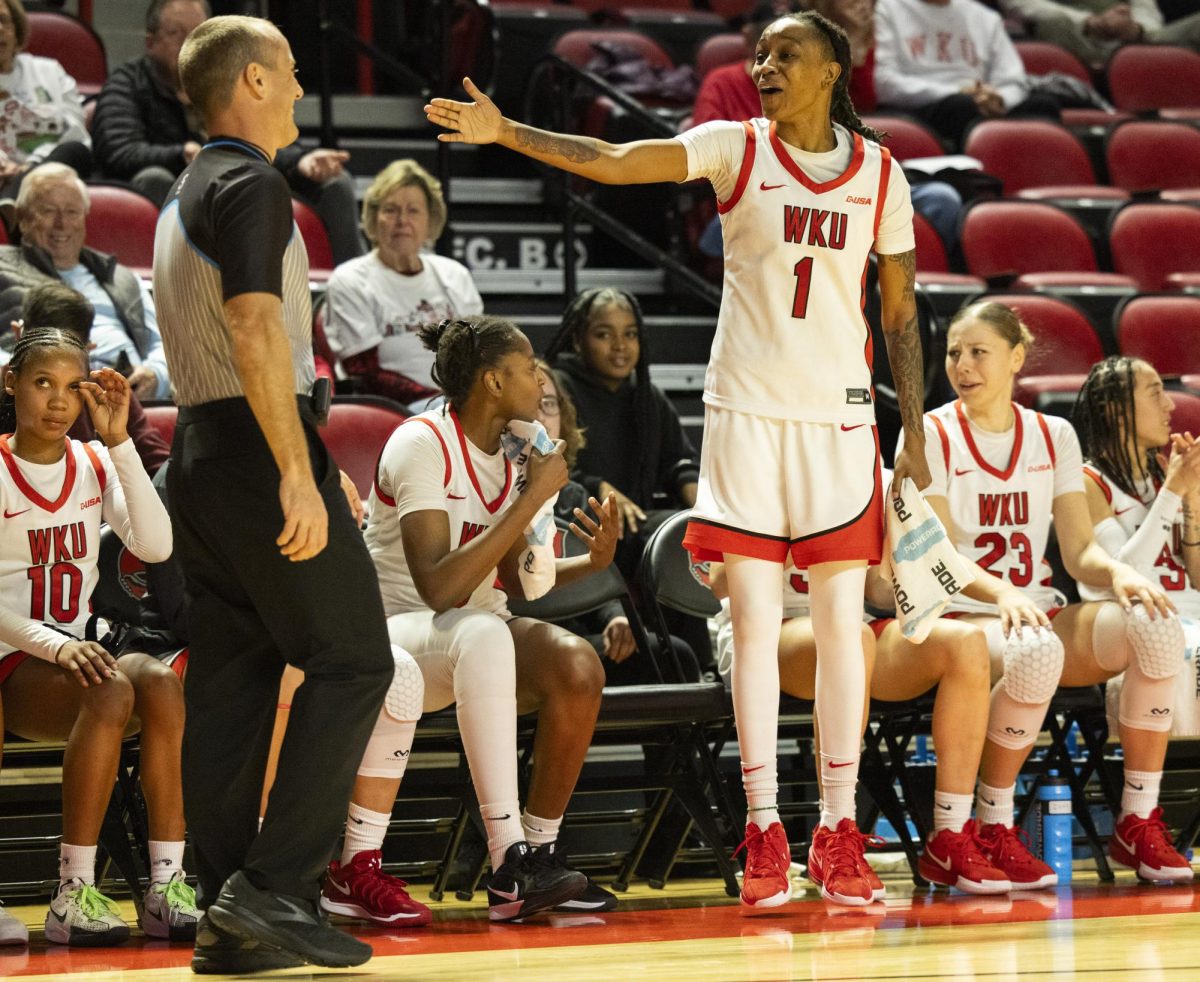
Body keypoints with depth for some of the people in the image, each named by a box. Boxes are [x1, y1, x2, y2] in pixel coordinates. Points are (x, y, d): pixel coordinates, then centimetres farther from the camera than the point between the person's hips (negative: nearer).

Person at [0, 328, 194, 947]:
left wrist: (119, 441, -8)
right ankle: (73, 893, -33)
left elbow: (155, 545, -6)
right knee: (111, 693, -35)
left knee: (160, 683, -29)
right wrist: (58, 646, -26)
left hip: (81, 651, 5)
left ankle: (167, 885, -32)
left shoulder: (95, 465, 11)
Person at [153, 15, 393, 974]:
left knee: (231, 682, 7)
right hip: (258, 449, -9)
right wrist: (298, 474, -25)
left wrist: (309, 462, 27)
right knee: (351, 660, -5)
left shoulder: (187, 194, 20)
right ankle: (275, 886, -12)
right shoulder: (252, 185, -11)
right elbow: (256, 328, -22)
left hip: (200, 453, 9)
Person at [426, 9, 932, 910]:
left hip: (839, 413, 1)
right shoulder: (735, 149, 0)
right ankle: (764, 833, 3)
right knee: (754, 624, -1)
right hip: (746, 409, -1)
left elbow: (901, 309, 10)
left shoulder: (879, 172, 5)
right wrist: (503, 131, -26)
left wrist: (915, 437, 7)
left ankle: (840, 831, 7)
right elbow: (610, 160, -13)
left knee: (841, 624, 1)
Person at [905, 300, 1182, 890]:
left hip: (1041, 612, 4)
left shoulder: (1054, 436, 12)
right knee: (1035, 653, -40)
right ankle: (992, 830, -23)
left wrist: (1118, 572, -18)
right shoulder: (930, 436, -1)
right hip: (959, 618, -4)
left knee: (1155, 626, -26)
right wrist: (1000, 595, -30)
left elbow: (1079, 550, 6)